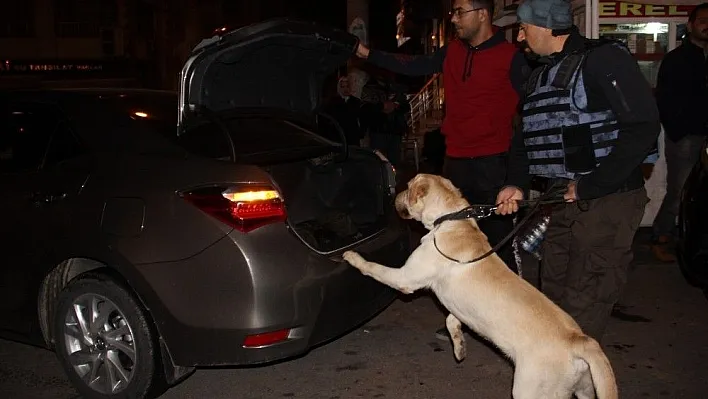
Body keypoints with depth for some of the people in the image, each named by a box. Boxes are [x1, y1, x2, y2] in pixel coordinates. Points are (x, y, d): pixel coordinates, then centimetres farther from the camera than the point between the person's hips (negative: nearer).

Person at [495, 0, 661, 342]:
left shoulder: (604, 58, -11)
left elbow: (643, 128, -19)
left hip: (606, 201, -8)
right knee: (553, 295, 15)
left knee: (582, 306, -6)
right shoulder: (540, 76, 16)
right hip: (560, 200, 8)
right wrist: (516, 183, 1)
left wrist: (589, 186, -18)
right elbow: (525, 136, 20)